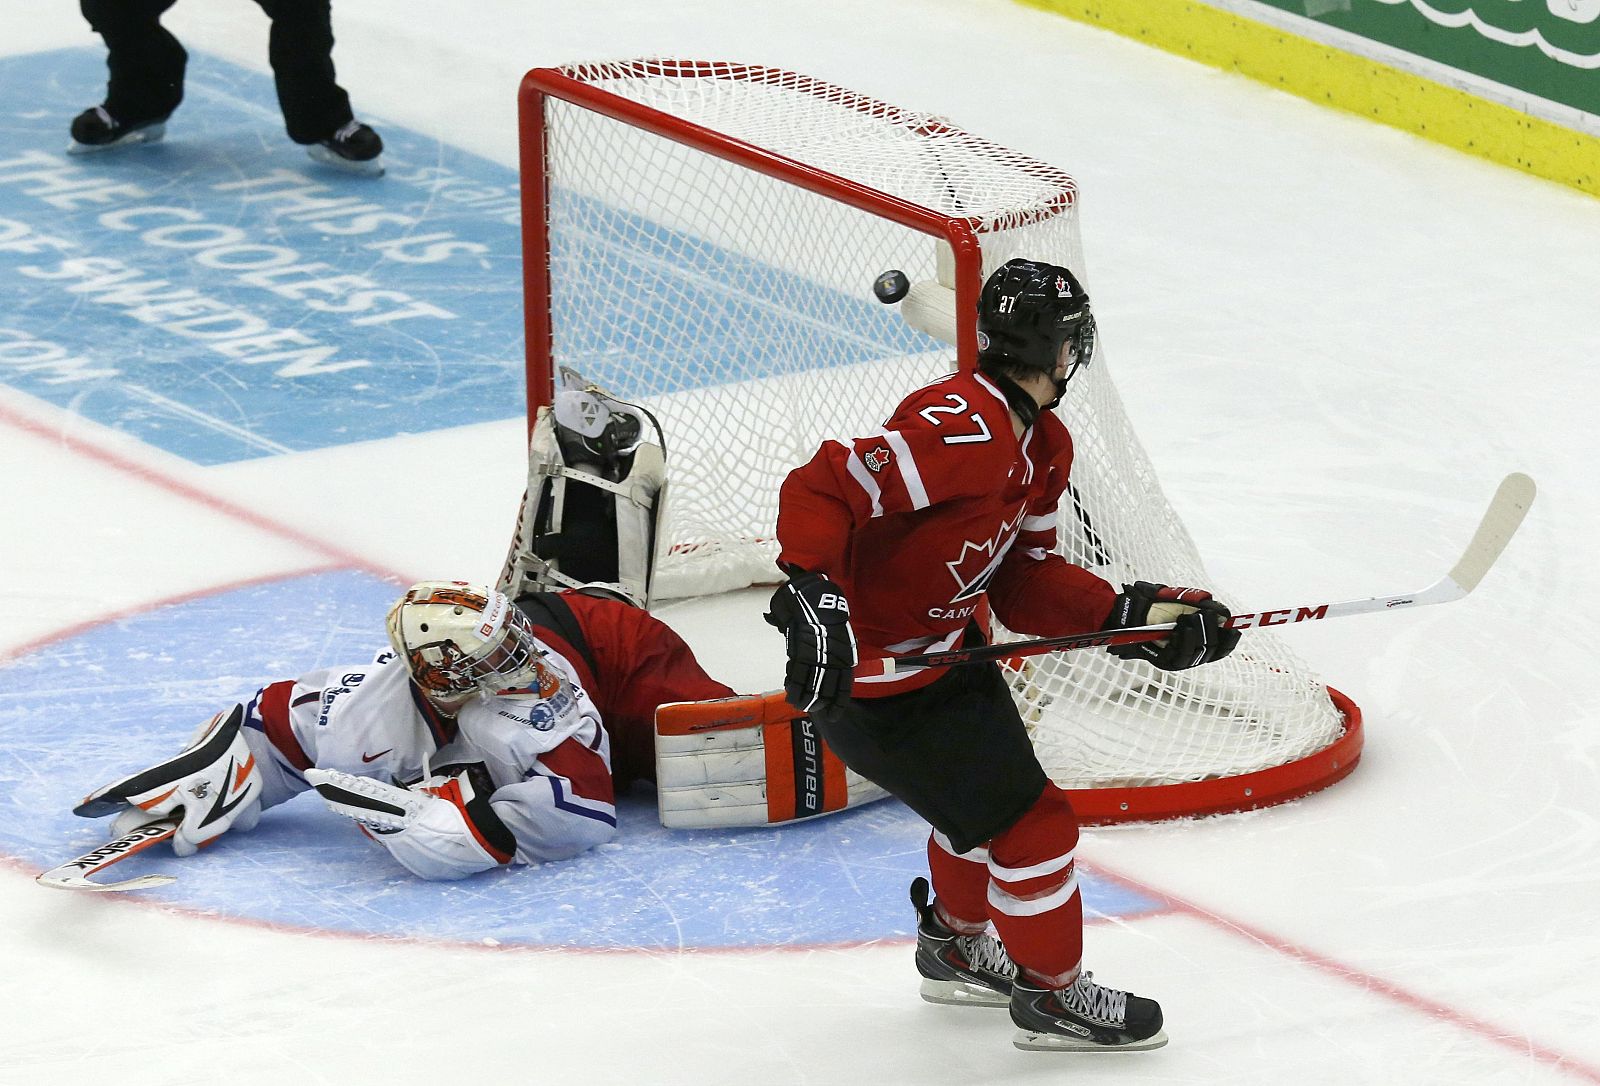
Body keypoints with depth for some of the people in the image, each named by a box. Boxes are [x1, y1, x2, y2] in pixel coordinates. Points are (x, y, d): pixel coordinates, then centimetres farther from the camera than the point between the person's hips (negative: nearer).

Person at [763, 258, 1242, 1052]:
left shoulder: (1041, 444, 3)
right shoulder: (964, 429, -30)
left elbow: (1025, 584, 5)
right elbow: (821, 487, -35)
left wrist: (1131, 615, -6)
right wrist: (812, 599, -45)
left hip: (943, 648, 10)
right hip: (871, 676, -10)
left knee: (988, 794, 29)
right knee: (1030, 824, -2)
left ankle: (956, 946, 53)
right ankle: (1051, 993, 19)